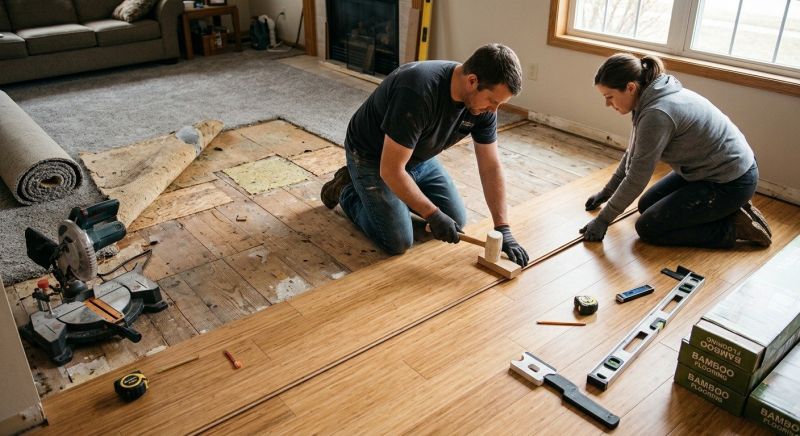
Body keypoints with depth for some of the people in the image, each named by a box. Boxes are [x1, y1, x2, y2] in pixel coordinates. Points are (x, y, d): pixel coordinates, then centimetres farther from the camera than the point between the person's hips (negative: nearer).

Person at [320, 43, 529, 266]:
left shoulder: (482, 100, -16)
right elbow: (391, 169, -35)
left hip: (419, 157, 7)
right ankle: (347, 190, 11)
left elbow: (491, 167, -10)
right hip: (372, 157, -7)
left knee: (456, 220, 5)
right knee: (398, 242, -12)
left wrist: (503, 229, -15)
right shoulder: (418, 92, -39)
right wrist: (432, 214, -28)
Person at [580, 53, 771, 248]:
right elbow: (634, 154, 12)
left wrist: (603, 220, -14)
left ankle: (733, 227, 0)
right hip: (714, 168, 10)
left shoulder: (657, 114, -29)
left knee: (648, 228, -6)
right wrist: (607, 192, 17)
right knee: (646, 206, 16)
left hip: (731, 183, -9)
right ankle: (726, 208, 17)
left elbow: (636, 179, -24)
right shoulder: (652, 97, 0)